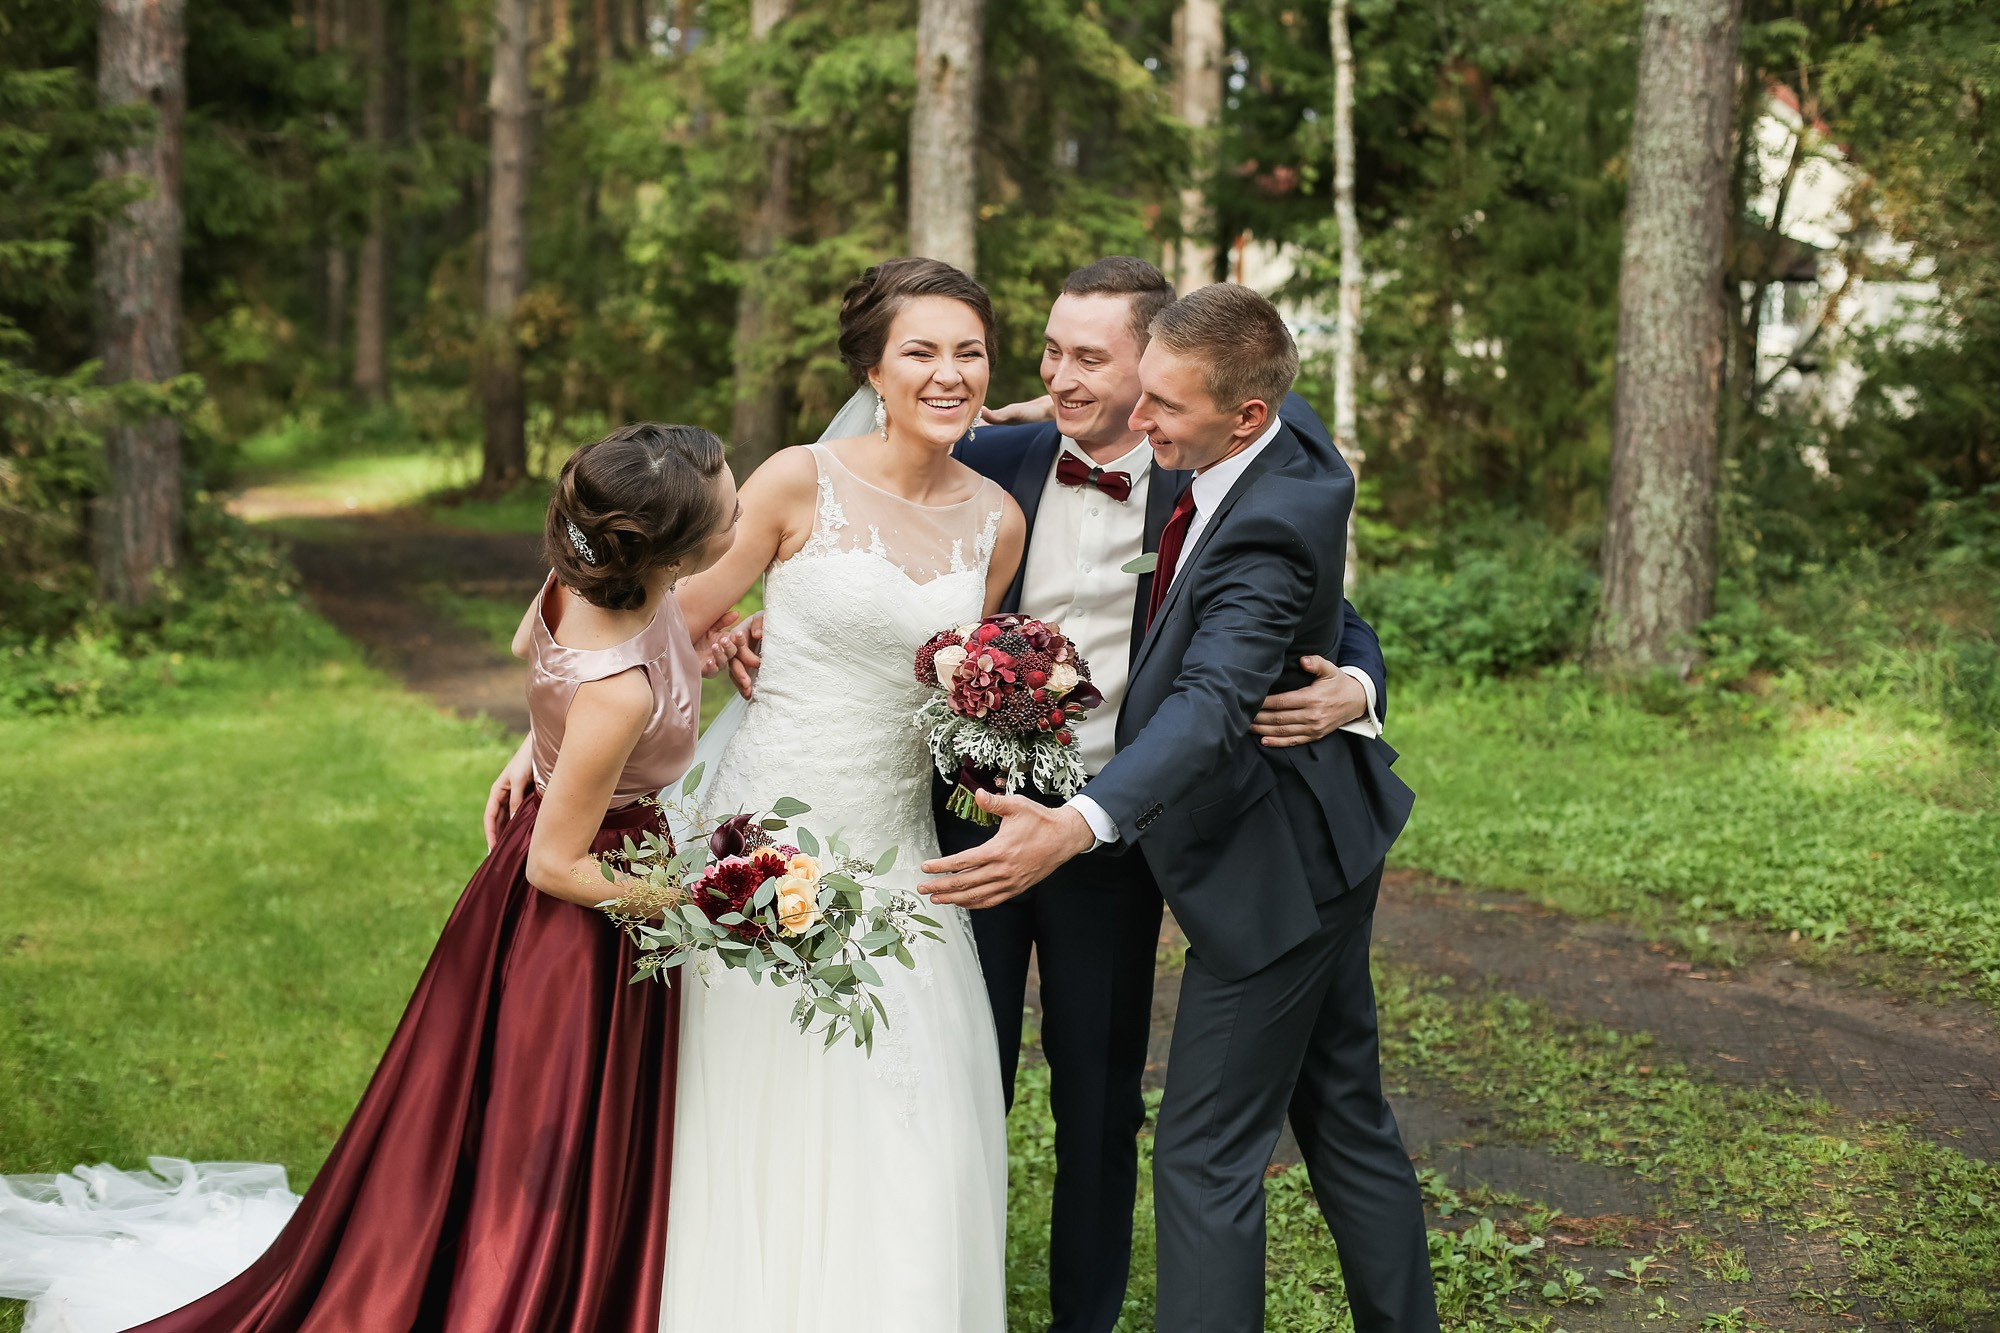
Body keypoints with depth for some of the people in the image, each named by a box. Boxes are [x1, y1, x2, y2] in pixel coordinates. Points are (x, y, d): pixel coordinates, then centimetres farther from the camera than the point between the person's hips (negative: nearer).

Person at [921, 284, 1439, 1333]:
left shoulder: (1268, 528, -29)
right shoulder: (1287, 445, -2)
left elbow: (1212, 704, -41)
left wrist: (1077, 826, -55)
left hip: (1271, 871, -10)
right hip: (1318, 851, 10)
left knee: (1206, 1159, -3)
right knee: (1345, 1118, 21)